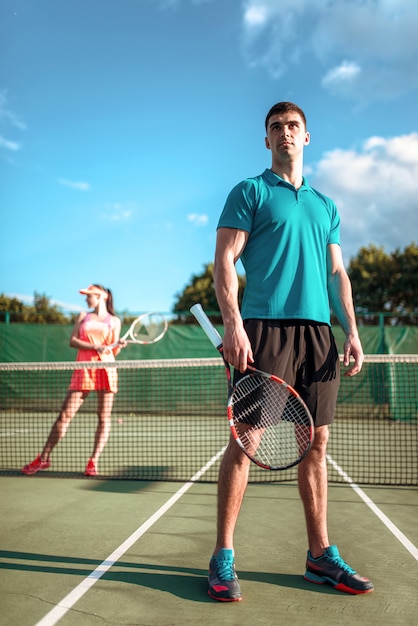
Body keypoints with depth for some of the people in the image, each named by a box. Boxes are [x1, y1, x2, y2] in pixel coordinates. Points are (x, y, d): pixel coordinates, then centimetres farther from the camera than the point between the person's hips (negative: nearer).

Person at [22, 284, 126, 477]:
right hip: (83, 370, 1)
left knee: (104, 418, -4)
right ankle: (43, 458, 5)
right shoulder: (83, 317, 17)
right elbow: (72, 341, 3)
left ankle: (93, 461, 2)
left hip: (106, 369, -1)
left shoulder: (114, 321, 12)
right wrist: (95, 347, -11)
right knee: (65, 415, -3)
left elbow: (113, 351, 10)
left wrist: (119, 346, -13)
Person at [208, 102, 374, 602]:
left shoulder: (325, 205, 23)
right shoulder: (249, 192, 7)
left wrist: (351, 329, 7)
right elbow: (224, 262, -3)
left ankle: (320, 555, 16)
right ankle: (223, 557, 4)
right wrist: (233, 325, -16)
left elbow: (337, 272, 20)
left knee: (316, 443, 6)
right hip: (264, 327, -5)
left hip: (318, 332, 5)